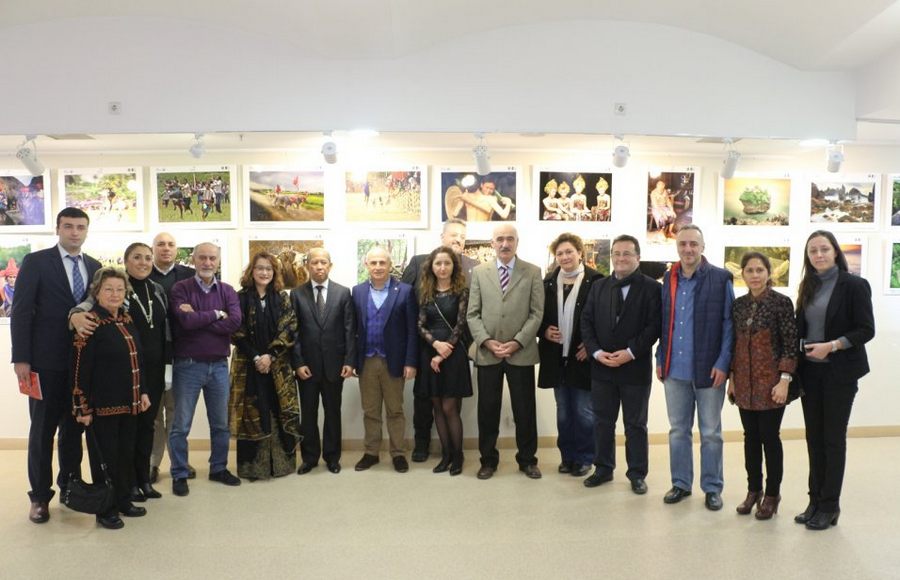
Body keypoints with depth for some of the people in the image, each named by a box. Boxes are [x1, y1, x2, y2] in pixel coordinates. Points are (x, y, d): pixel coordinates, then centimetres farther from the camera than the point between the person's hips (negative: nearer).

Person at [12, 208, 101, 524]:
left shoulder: (94, 266, 9)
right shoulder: (35, 261, -4)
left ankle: (70, 483, 28)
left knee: (74, 425, 14)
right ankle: (40, 495, 16)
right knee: (43, 428, 5)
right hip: (47, 361, -4)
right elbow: (21, 312, -7)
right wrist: (21, 359, -13)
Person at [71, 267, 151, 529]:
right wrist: (82, 407, -17)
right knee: (105, 456, 4)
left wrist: (143, 391, 14)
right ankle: (106, 509, 17)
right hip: (102, 405, -7)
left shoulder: (127, 320, 10)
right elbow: (80, 368, -15)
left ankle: (124, 500, 30)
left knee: (126, 453, 15)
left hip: (129, 402, 7)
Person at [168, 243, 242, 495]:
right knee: (181, 425, 5)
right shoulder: (180, 289, -4)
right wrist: (216, 314, -9)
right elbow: (186, 320, -20)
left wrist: (198, 319, -15)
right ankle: (179, 475, 19)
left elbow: (235, 322, -13)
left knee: (221, 423, 14)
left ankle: (219, 468, 30)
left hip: (219, 365, 3)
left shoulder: (227, 291, 4)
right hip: (188, 365, -3)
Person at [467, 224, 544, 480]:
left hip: (521, 352, -1)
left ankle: (527, 459, 23)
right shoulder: (479, 272, 7)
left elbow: (537, 313, -2)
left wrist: (517, 342, -12)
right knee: (487, 408, 8)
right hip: (487, 352, 1)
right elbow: (472, 314, 4)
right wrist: (486, 341, -10)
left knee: (524, 409, 7)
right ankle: (488, 459, 23)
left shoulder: (533, 272, 3)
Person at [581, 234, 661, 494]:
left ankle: (637, 474, 21)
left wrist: (631, 352, -19)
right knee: (602, 422, 13)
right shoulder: (598, 286, 9)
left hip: (636, 368, -3)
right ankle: (603, 468, 27)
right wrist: (597, 352, -9)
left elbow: (654, 325, -11)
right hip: (601, 367, 4)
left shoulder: (652, 287, -4)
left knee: (635, 424, 9)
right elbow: (586, 322, 5)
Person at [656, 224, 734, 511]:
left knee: (710, 432, 8)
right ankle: (681, 483, 25)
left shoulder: (720, 278, -6)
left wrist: (723, 363, -13)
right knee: (678, 430, 13)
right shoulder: (669, 279, 8)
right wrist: (660, 359, 8)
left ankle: (712, 488, 21)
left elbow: (728, 324, -7)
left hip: (708, 368, -4)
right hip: (675, 369, 4)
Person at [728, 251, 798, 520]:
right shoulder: (738, 305, 7)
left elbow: (790, 343, -9)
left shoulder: (782, 302, -7)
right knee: (751, 436, 11)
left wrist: (785, 380, -15)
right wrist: (731, 378, 9)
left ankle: (772, 494, 18)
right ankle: (753, 490, 24)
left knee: (769, 437, 3)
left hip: (770, 383, -4)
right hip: (745, 383, 4)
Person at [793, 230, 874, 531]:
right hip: (810, 372, 5)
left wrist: (831, 346, -21)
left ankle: (830, 506, 15)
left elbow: (866, 330, -11)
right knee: (814, 437, 9)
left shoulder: (854, 285, -7)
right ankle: (815, 500, 19)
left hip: (840, 373, -5)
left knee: (833, 438, 4)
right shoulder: (808, 287, 9)